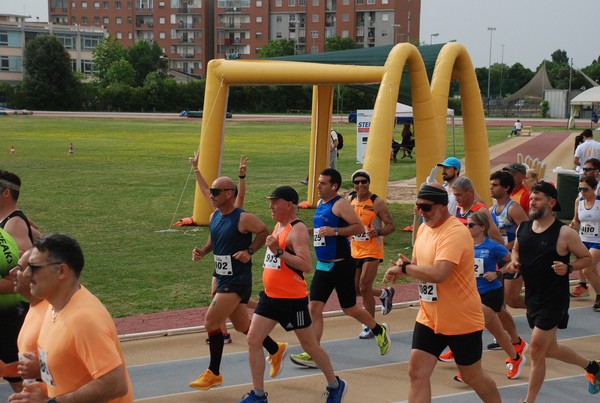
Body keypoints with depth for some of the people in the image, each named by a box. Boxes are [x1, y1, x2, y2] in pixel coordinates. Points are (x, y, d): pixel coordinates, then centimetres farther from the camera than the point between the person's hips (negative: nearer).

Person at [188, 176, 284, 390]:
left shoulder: (243, 219, -17)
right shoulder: (214, 216, 6)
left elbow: (264, 232, -7)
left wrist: (249, 251, -17)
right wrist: (202, 251, 2)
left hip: (237, 281, -9)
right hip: (223, 279, 9)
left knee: (211, 322, -11)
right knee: (242, 325, 18)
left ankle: (213, 373, 3)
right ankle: (275, 350, 40)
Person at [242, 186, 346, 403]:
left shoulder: (297, 230, -17)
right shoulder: (279, 226, 11)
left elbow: (306, 265, -28)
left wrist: (279, 252, -31)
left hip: (292, 299, -8)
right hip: (270, 296, 8)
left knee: (309, 345, 6)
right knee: (253, 340, 1)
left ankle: (335, 385, 26)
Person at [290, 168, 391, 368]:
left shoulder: (340, 204, -14)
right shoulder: (321, 204, 12)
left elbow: (359, 227, -21)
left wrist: (334, 231, -28)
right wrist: (310, 231, 16)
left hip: (341, 265, -8)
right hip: (323, 265, 8)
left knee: (349, 308, 7)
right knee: (314, 307, -2)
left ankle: (379, 331, 33)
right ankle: (312, 354, 0)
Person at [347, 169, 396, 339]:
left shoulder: (377, 202, -12)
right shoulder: (350, 200, 4)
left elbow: (391, 226, -13)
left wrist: (378, 232, -31)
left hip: (372, 251, -6)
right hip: (355, 251, 6)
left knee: (364, 288, -10)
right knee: (355, 289, 10)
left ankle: (371, 327, 4)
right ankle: (385, 293, 37)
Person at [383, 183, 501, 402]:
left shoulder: (455, 233, -24)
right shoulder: (424, 228, 5)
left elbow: (438, 274, -35)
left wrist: (404, 268, -23)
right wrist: (405, 265, -8)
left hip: (462, 321, -7)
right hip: (428, 318, 7)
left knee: (472, 376, 11)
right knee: (417, 373, -1)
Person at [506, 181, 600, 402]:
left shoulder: (564, 233, -14)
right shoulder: (523, 228, 2)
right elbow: (516, 249, 20)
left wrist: (568, 267, -22)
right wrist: (514, 261, -2)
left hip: (553, 300, -7)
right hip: (532, 298, 7)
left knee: (536, 352, -6)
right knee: (550, 349, 20)